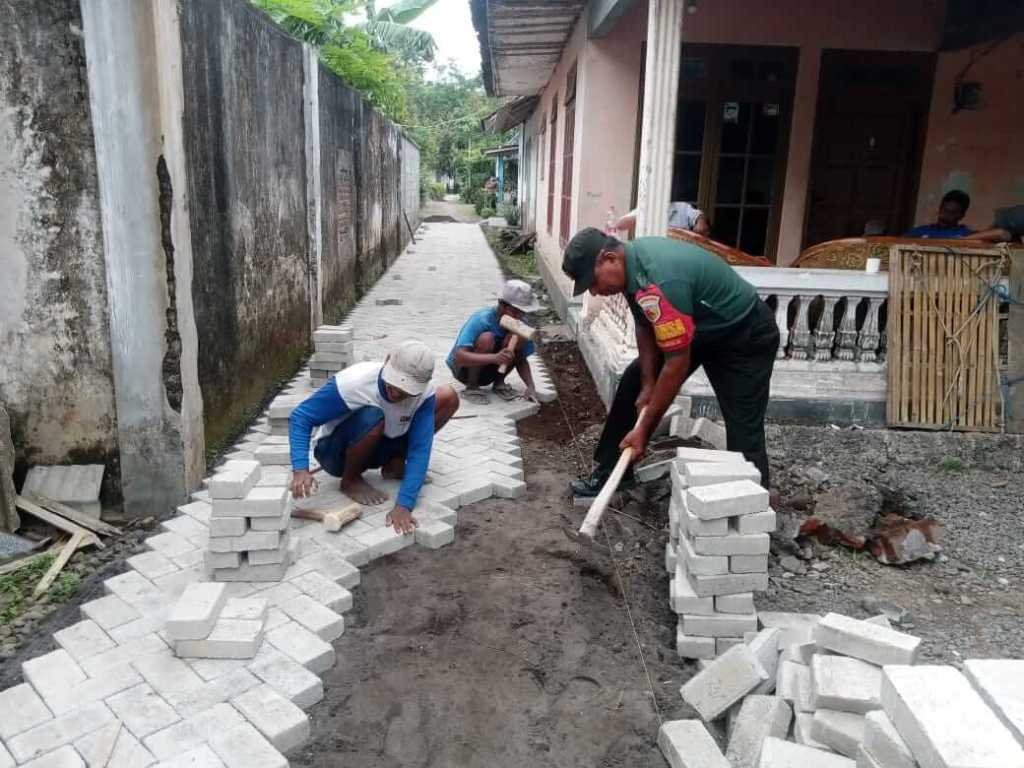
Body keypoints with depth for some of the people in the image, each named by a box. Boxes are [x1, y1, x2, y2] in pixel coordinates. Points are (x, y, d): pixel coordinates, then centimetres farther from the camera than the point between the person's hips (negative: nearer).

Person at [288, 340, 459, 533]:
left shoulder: (424, 393, -24)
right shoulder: (352, 383, -33)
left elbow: (419, 450, -26)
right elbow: (300, 418, -27)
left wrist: (404, 505, -38)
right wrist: (300, 469, -42)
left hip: (379, 449, 4)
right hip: (335, 452, -4)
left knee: (448, 398, -9)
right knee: (372, 417, -39)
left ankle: (394, 466, 6)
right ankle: (351, 481, -9)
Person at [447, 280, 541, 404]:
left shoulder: (520, 324, -12)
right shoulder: (481, 320, -28)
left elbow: (522, 360, -3)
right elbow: (459, 356, -38)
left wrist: (530, 386, -22)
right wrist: (494, 357, -52)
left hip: (488, 370, 4)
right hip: (463, 369, -4)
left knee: (517, 336, -21)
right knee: (487, 338, -34)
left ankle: (499, 383, -2)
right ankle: (471, 387, -14)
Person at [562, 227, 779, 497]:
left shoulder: (658, 281, -37)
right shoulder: (632, 259, -9)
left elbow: (677, 364, -32)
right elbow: (645, 326, 3)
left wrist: (644, 428, -25)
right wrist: (648, 384, -3)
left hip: (745, 336, -9)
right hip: (696, 327, 9)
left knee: (743, 436, -14)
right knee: (633, 383, 10)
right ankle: (610, 473, 19)